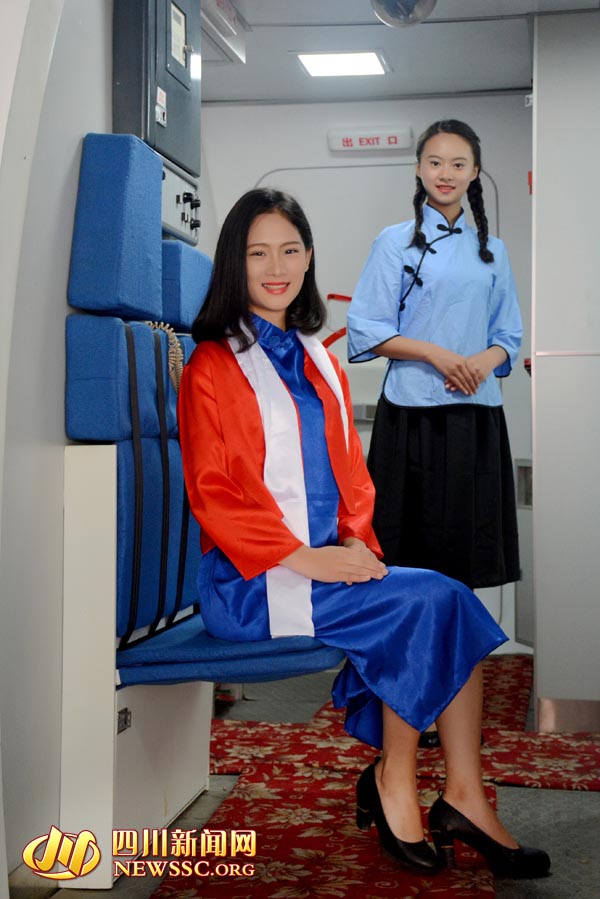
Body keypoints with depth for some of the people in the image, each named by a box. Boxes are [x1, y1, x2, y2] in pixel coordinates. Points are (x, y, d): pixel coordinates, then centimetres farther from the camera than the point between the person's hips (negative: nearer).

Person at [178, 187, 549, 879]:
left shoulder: (321, 362, 18)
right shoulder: (213, 366, -3)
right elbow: (212, 492, -11)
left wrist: (355, 540, -2)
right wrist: (303, 558, -18)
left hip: (328, 561, 6)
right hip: (251, 581, -6)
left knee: (451, 602, -18)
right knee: (425, 604, -21)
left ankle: (462, 797, -15)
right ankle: (393, 784, -6)